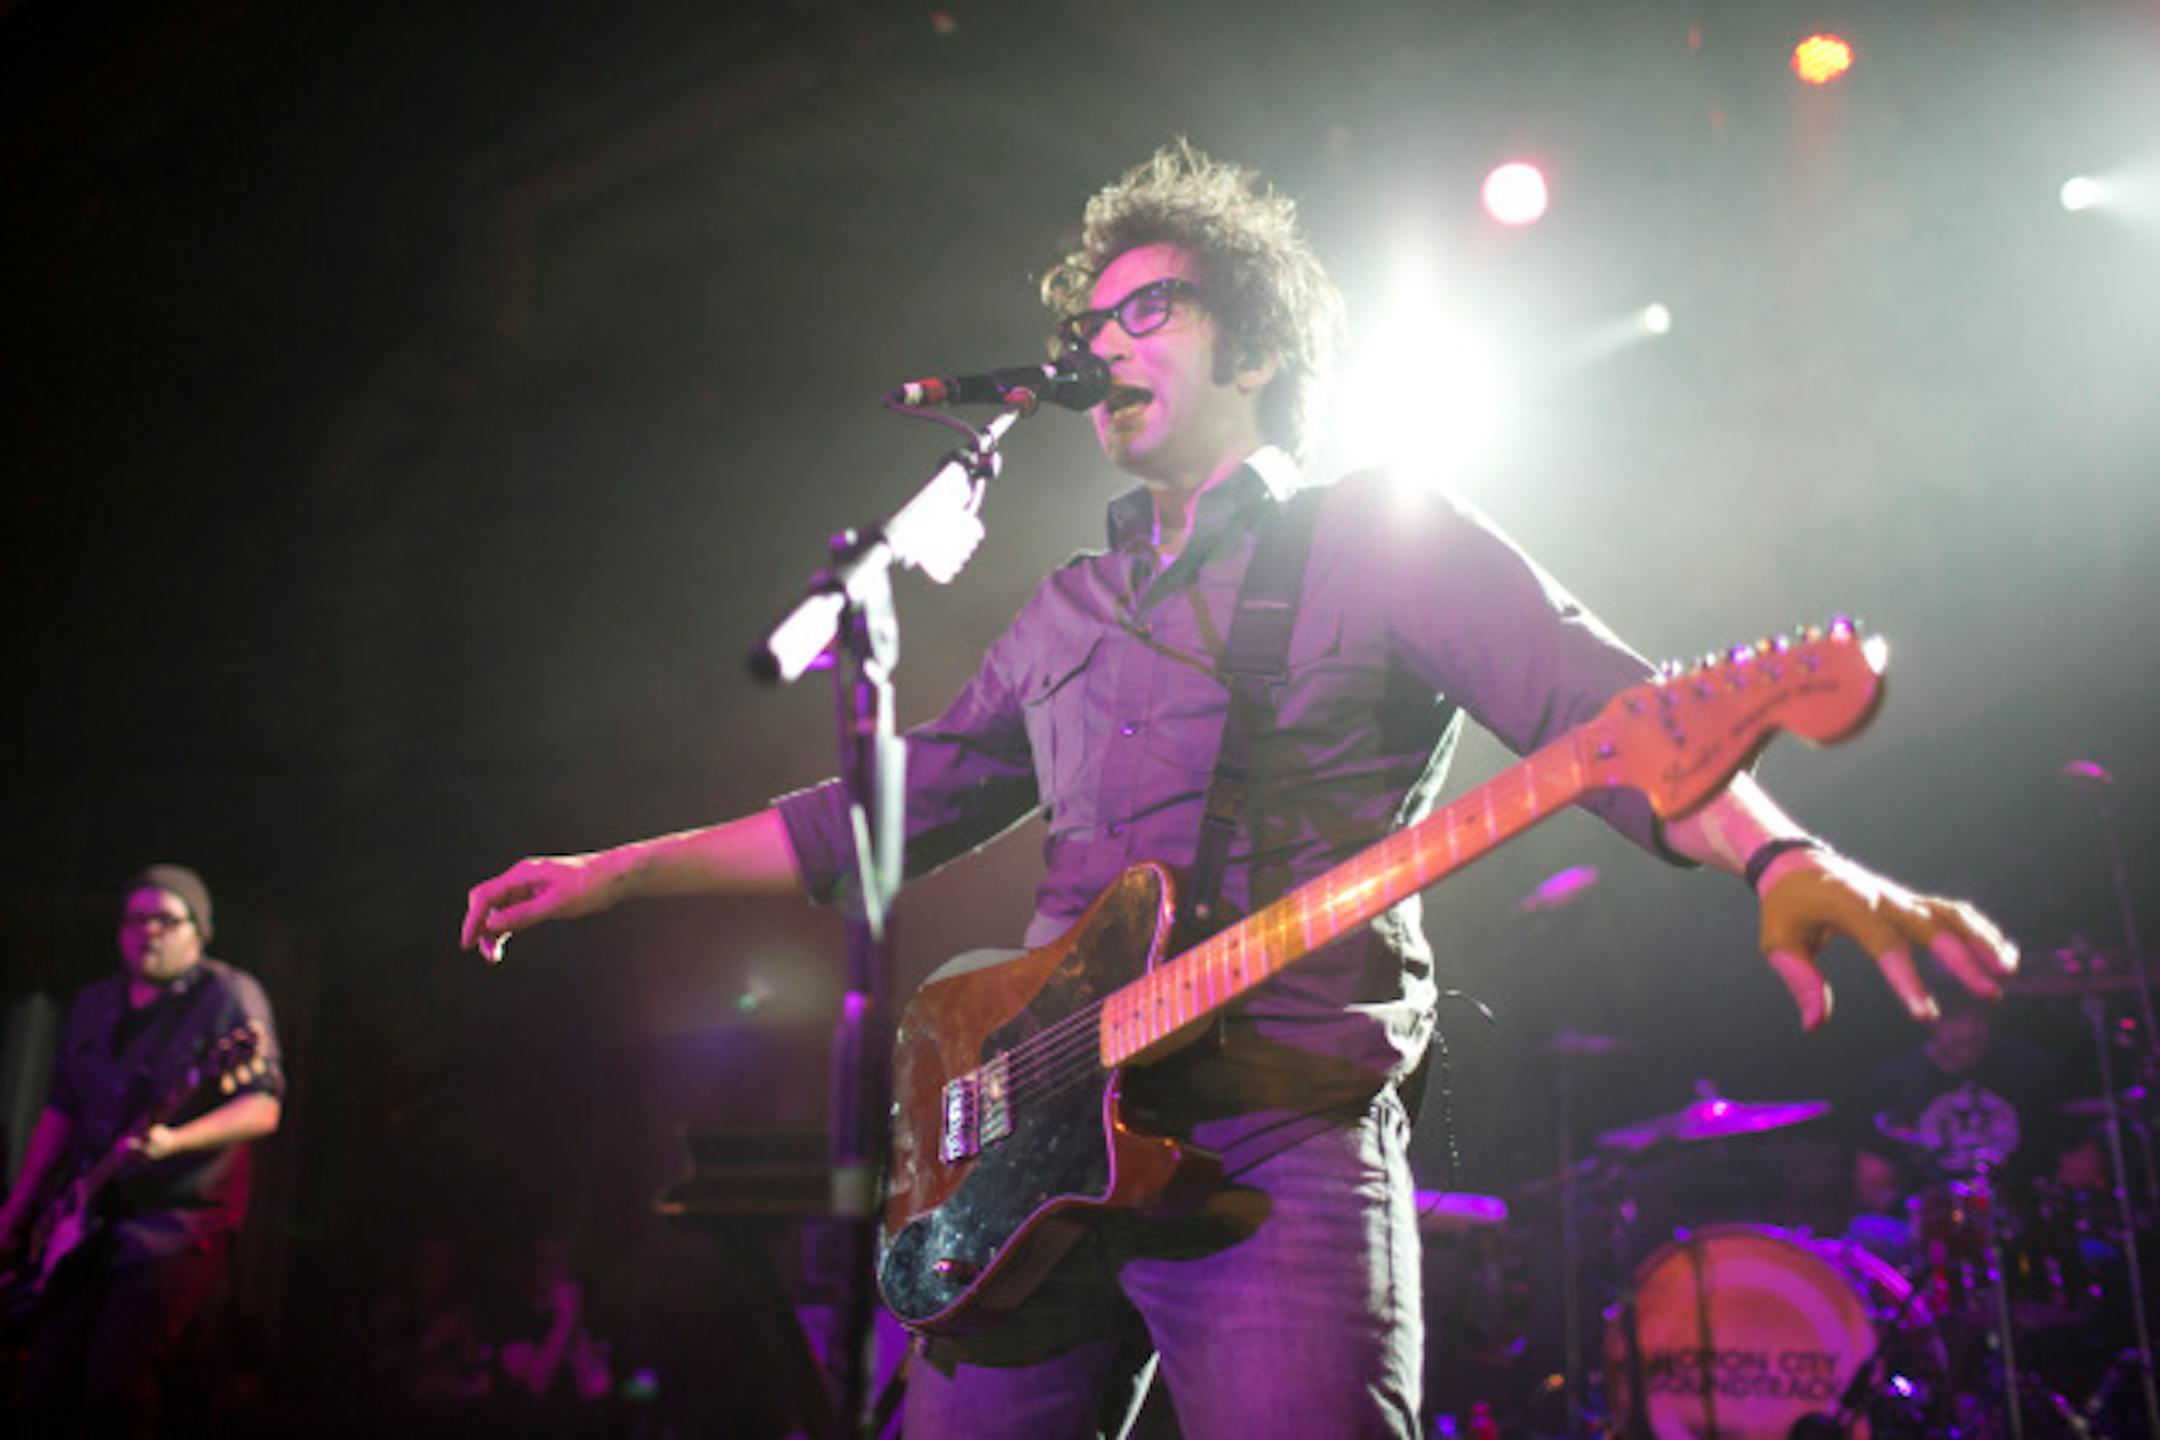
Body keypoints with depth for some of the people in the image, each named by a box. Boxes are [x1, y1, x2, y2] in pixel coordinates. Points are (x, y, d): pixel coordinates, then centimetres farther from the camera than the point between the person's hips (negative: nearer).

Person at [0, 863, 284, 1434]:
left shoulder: (230, 996, -5)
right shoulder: (93, 1003, 15)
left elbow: (263, 1108, -13)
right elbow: (60, 1108, 21)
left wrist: (174, 1140, -27)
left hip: (181, 1220, -6)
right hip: (87, 1219, 6)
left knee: (114, 1386, -17)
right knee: (47, 1392, 4)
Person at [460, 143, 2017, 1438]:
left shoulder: (1384, 541, 5)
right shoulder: (1068, 614, 22)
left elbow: (1613, 714, -8)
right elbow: (887, 806, 24)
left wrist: (1782, 855, -28)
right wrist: (619, 870, 20)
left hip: (1283, 1140, -5)